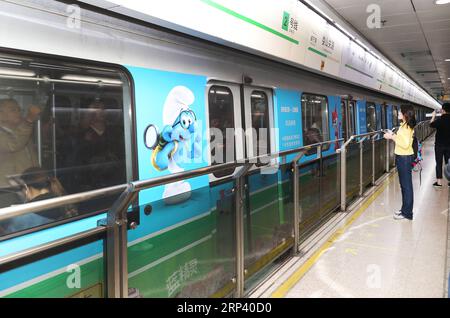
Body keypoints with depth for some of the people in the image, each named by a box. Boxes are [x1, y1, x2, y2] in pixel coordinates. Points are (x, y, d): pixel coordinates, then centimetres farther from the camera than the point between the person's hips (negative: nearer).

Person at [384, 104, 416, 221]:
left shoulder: (406, 127, -19)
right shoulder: (405, 125, 10)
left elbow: (405, 144, -25)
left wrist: (393, 137, -19)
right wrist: (393, 135, 7)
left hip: (405, 158, -10)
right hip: (402, 157, 10)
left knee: (406, 185, -2)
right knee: (404, 184, 16)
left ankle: (407, 213, 7)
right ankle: (405, 209, 27)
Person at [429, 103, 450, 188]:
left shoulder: (440, 120, -16)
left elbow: (431, 125, 1)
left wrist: (433, 116, 16)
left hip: (439, 145, -4)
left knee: (439, 163, 3)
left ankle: (439, 182, 4)